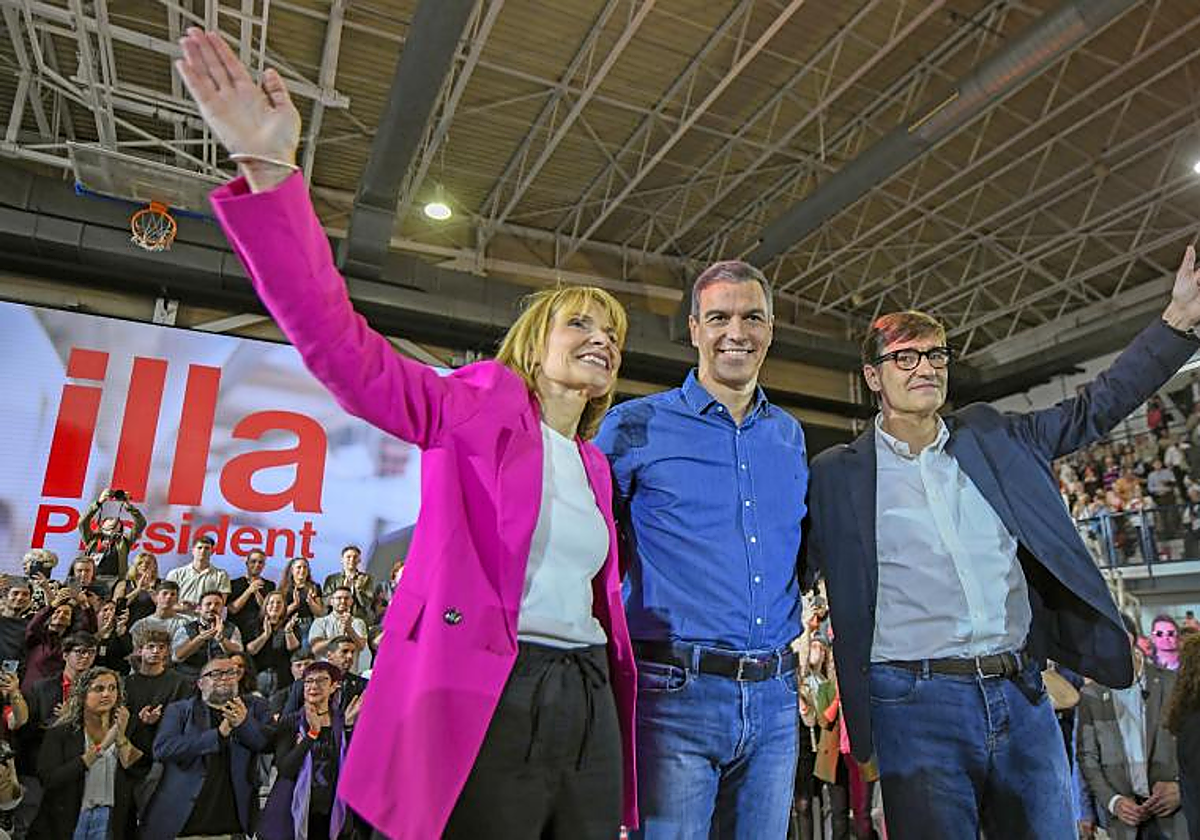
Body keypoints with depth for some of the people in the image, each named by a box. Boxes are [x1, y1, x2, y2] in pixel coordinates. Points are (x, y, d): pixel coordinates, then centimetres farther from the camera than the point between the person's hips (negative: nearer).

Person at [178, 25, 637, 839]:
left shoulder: (595, 467, 15)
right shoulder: (482, 402, -2)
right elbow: (343, 346, -16)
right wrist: (272, 172, -26)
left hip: (589, 709, 7)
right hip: (486, 706, -6)